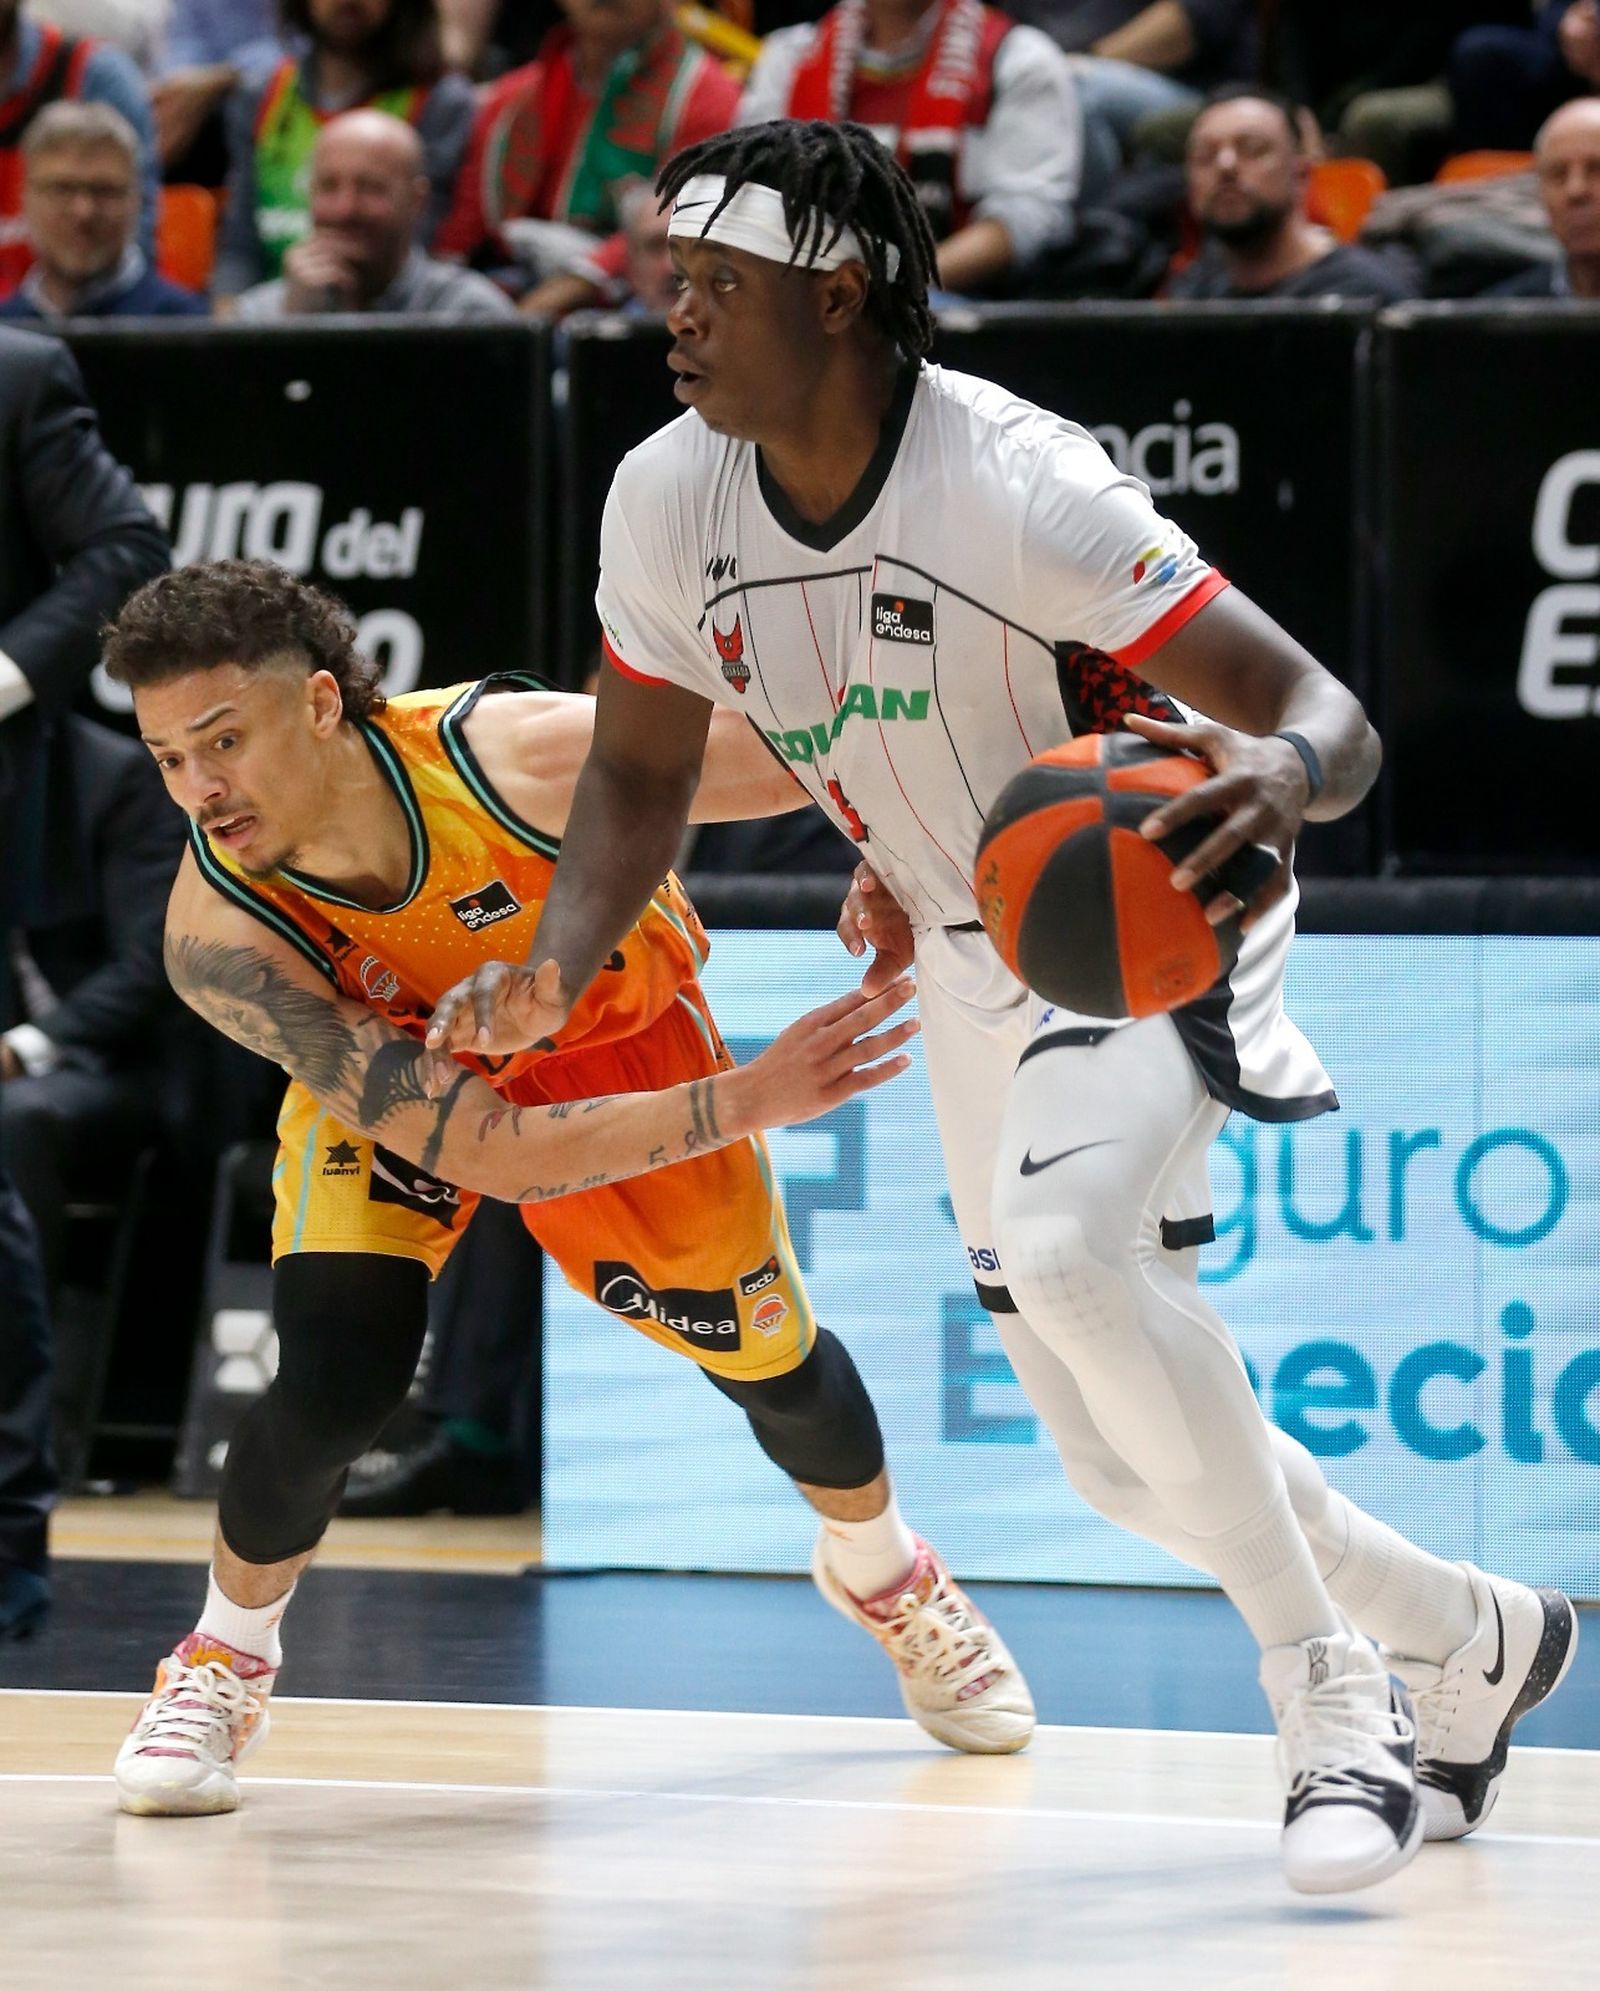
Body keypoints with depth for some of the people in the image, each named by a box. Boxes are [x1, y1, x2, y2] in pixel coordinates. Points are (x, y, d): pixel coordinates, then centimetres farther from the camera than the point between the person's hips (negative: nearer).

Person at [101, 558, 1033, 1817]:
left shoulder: (529, 758, -42)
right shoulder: (219, 943, -38)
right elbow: (478, 1150, -38)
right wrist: (749, 1101, -42)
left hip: (613, 1029, 1)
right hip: (388, 1078, -1)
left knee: (764, 1348, 9)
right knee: (335, 1386, -20)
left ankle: (883, 1573, 43)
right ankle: (226, 1663, 10)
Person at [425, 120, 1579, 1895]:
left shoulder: (1013, 483, -30)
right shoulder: (669, 502, -12)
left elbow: (1327, 713, -31)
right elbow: (641, 773, 5)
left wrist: (1286, 778, -55)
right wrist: (553, 972, -13)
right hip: (975, 961, 7)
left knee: (1071, 1246, -35)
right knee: (1124, 1459, 9)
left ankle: (1332, 1702, -23)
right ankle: (1477, 1641, 33)